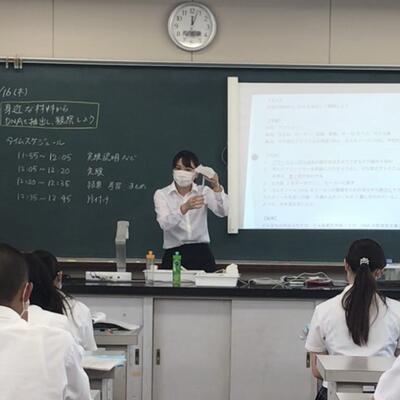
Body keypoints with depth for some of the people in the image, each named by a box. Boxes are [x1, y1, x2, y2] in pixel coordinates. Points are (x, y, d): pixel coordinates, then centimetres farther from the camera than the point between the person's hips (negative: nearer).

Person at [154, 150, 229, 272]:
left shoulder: (204, 192, 7)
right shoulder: (161, 194, 3)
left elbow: (222, 212, -11)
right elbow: (165, 224, -15)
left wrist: (216, 188, -28)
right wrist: (184, 208, -31)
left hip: (201, 253, 1)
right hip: (174, 254, -1)